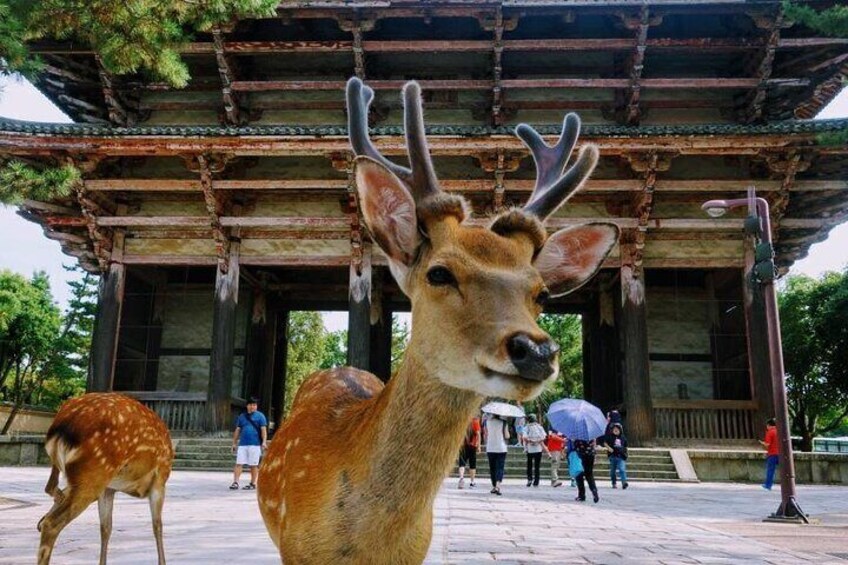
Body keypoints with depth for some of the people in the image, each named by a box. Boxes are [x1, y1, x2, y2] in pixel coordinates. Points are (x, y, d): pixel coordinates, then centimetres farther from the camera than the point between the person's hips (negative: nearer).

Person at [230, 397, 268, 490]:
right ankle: (235, 482, -1)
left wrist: (264, 442, -13)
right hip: (242, 444, 3)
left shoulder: (260, 416, 3)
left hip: (255, 444, -3)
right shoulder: (242, 416, 14)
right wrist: (234, 443, 14)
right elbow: (237, 430, 17)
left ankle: (253, 484, 12)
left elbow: (263, 430, -3)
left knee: (253, 465, 3)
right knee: (238, 464, -3)